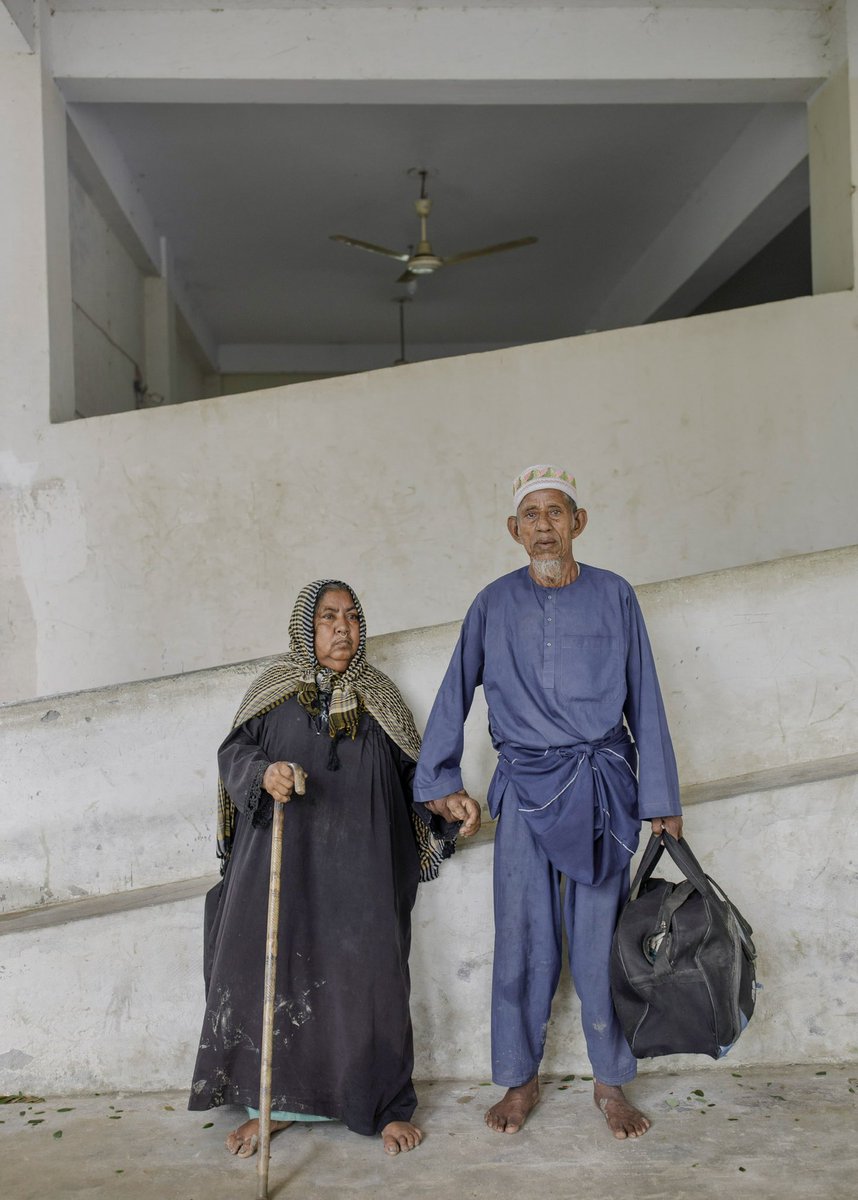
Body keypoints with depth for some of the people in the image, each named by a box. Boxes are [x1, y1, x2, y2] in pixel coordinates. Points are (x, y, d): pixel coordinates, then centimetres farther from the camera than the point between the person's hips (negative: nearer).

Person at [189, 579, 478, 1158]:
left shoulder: (379, 697, 11)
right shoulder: (274, 691, 8)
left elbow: (412, 772, 11)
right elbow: (235, 751, 1)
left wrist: (449, 815, -2)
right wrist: (264, 775, -20)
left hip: (359, 866, 0)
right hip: (280, 860, 0)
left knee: (368, 974, -3)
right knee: (273, 969, -2)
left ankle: (387, 1106, 11)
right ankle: (274, 1102, 14)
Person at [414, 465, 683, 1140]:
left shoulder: (614, 596, 3)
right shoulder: (495, 604, 4)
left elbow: (644, 699, 5)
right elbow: (456, 692, 10)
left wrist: (661, 797, 4)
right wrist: (438, 778, 8)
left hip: (602, 785, 0)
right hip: (525, 787, 1)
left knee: (601, 937, 4)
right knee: (522, 938, 4)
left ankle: (610, 1083, 21)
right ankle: (520, 1080, 20)